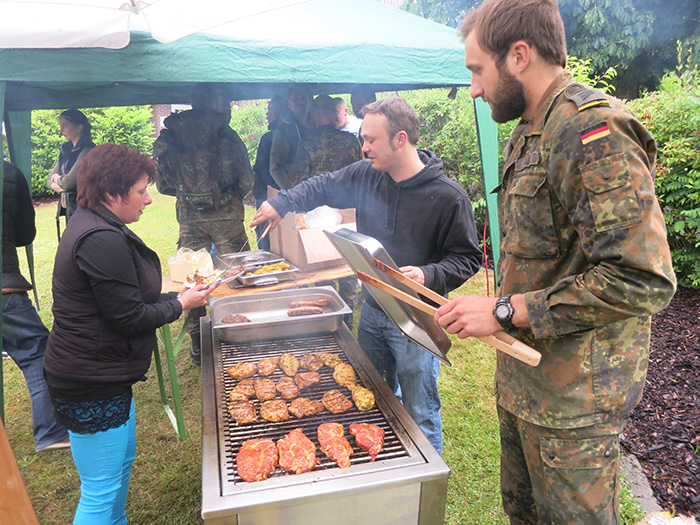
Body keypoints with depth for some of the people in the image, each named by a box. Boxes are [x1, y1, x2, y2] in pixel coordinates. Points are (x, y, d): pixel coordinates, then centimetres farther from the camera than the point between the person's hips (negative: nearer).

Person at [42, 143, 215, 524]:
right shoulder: (102, 241, -26)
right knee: (101, 490, 4)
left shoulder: (92, 226, 8)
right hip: (91, 384, -11)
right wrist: (181, 304, -8)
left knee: (123, 457, 27)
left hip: (100, 375, 11)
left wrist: (179, 296, 7)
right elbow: (130, 318, -23)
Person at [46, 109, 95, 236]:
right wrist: (62, 184, -9)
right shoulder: (66, 150, 11)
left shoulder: (87, 151, -15)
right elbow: (49, 181, 12)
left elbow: (67, 183, -18)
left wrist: (57, 178, 3)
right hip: (67, 208, 8)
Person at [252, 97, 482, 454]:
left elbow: (467, 258, -14)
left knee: (419, 413, 6)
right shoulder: (365, 175, -2)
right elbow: (323, 187, 14)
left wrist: (429, 275, -29)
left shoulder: (448, 197, -18)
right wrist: (281, 204, 5)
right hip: (371, 310, 6)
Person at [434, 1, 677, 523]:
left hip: (573, 397, -9)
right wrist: (498, 304, 9)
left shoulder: (595, 133, -22)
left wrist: (505, 311, -25)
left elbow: (642, 280, -29)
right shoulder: (528, 136, 10)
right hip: (521, 380, 9)